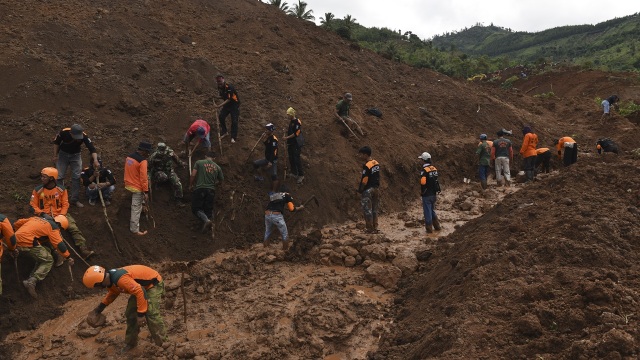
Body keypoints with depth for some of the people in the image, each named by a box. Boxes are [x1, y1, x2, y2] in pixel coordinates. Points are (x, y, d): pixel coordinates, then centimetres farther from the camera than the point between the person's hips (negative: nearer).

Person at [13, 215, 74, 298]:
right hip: (28, 243, -8)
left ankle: (32, 278, 2)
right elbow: (59, 244, -5)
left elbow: (17, 224, 27)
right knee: (48, 260, 1)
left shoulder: (37, 218, 25)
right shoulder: (53, 227, 2)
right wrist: (68, 257, 3)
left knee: (42, 258, 19)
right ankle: (31, 282, -14)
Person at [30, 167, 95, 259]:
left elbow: (65, 204, 1)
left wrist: (61, 216, -15)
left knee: (74, 228, -19)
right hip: (46, 216, -1)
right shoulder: (38, 190, -1)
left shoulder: (61, 189, 0)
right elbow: (33, 206, 1)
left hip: (60, 214, 1)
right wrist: (42, 214, -16)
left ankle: (84, 250, -29)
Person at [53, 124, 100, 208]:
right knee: (59, 176, -2)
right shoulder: (63, 132, -30)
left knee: (76, 177, -2)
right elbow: (56, 142, -10)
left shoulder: (83, 136, -30)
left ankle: (75, 199, 7)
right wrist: (55, 156, -8)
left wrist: (95, 160, -48)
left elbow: (92, 148, -32)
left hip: (76, 154, 1)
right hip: (63, 153, -1)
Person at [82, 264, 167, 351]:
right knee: (130, 313, 10)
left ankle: (163, 345, -13)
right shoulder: (110, 279, -3)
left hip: (153, 284, -10)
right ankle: (130, 343, 25)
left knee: (151, 314, -22)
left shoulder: (120, 279, -36)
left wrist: (141, 314, -35)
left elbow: (139, 292, -38)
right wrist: (99, 308, 19)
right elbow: (112, 293, 21)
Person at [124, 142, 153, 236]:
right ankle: (135, 229, 8)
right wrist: (146, 192, -18)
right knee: (136, 208, 1)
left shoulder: (129, 157, 3)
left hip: (129, 184, 9)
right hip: (137, 187, -9)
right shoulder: (142, 161, -24)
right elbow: (143, 178, -23)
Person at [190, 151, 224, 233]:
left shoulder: (199, 162, 5)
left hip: (199, 189, -3)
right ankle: (209, 216, -16)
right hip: (211, 190, 3)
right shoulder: (217, 167, 12)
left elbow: (193, 175, -4)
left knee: (196, 208, 4)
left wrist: (190, 185, 11)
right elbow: (221, 180, 20)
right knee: (208, 209, 15)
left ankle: (206, 220, -21)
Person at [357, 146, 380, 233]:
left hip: (367, 190, -8)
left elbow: (364, 180, -17)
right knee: (374, 209, 13)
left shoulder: (366, 166, -18)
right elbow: (377, 177, 10)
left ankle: (369, 228, 5)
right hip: (375, 189, 8)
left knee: (367, 209, 1)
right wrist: (376, 186, 16)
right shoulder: (376, 163, 6)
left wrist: (360, 190, -7)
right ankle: (375, 228, 18)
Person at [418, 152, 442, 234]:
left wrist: (421, 192, -8)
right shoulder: (434, 169, 3)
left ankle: (429, 228, 11)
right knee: (432, 210, 21)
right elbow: (436, 181, 9)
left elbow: (423, 183, -26)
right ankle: (437, 226, 25)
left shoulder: (424, 170, -20)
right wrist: (436, 193, 16)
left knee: (427, 212, 4)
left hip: (427, 195, -7)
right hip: (433, 194, 7)